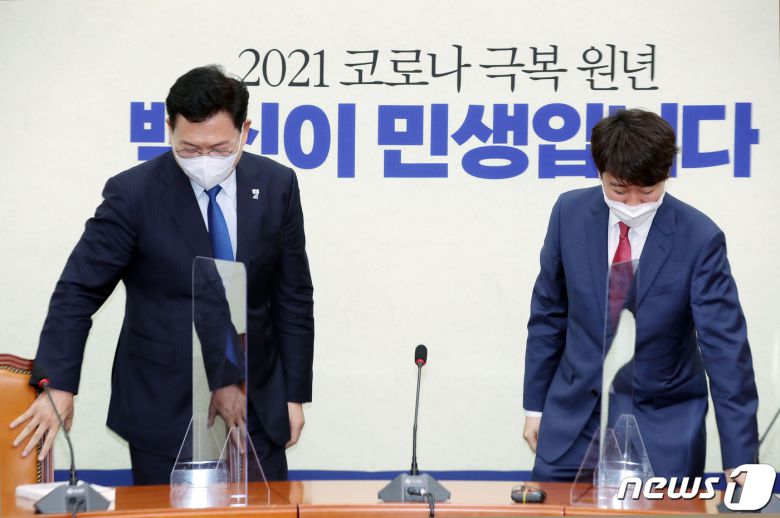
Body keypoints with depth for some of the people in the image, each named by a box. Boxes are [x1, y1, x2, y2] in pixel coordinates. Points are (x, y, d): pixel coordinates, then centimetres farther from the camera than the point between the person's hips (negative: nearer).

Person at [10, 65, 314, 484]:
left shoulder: (276, 186, 0)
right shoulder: (133, 194, -10)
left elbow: (293, 297, 6)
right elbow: (78, 292, -8)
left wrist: (295, 394, 6)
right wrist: (58, 387, -18)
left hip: (256, 404, 3)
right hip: (164, 410, -3)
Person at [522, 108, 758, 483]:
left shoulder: (700, 238, -15)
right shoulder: (570, 213, -5)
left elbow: (726, 347, -17)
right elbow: (549, 313, 6)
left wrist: (740, 461, -21)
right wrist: (535, 404, 8)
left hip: (662, 428, -3)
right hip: (574, 418, 3)